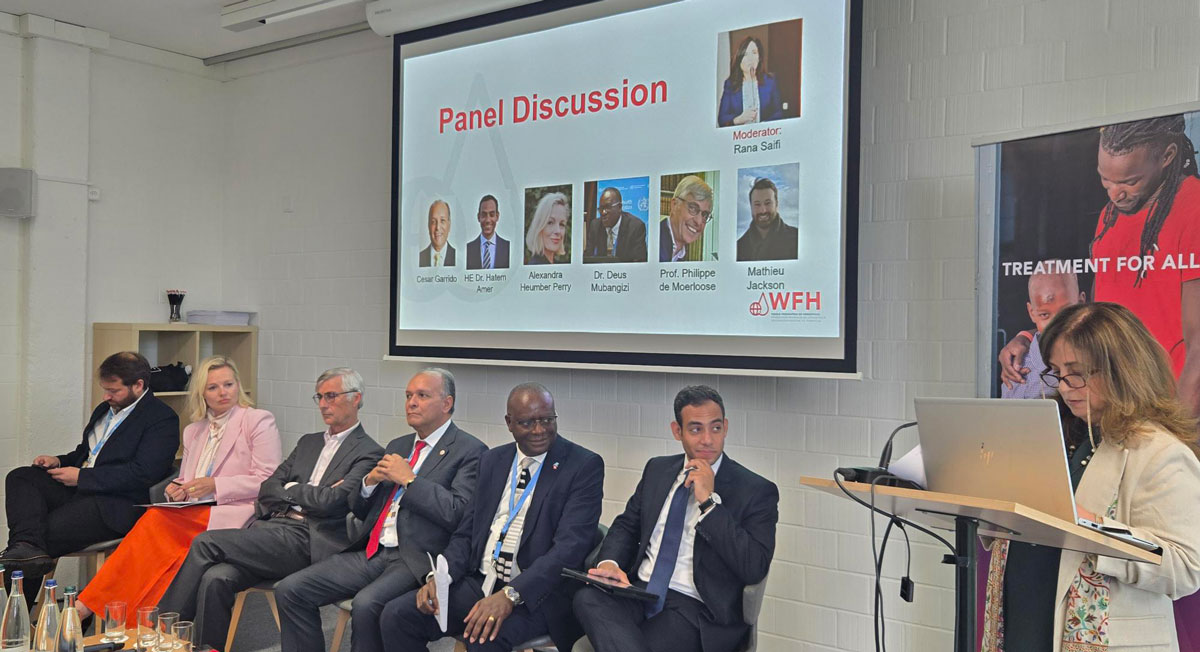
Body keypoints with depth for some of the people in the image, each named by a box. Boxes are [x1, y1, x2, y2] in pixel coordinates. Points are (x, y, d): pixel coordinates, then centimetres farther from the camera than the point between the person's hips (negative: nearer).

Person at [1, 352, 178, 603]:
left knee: (46, 532, -23)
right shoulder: (104, 410, 20)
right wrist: (59, 461, 6)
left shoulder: (162, 418, -9)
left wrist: (82, 476, -17)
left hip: (116, 505, -9)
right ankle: (27, 547, -36)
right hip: (80, 488, 9)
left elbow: (143, 474, -19)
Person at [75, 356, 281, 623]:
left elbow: (269, 481, -6)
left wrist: (214, 485, -15)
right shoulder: (193, 431, 22)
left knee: (157, 520, -27)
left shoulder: (259, 421, 2)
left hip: (235, 516, -5)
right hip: (198, 516, 5)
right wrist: (177, 489, 0)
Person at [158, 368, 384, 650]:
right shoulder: (309, 442, 24)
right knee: (215, 579, -22)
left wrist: (291, 489, 4)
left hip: (303, 542, -6)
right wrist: (307, 494, -3)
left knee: (206, 542, -17)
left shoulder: (369, 453, -1)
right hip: (273, 528, 6)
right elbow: (267, 489, 16)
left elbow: (328, 502, -14)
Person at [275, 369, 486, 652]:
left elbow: (458, 513, -17)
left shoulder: (470, 451, -3)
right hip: (372, 553, 7)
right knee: (290, 589, -5)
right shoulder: (398, 446, 20)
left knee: (366, 604, -32)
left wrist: (409, 479, -12)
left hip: (416, 559, -7)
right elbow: (359, 510, 23)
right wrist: (370, 480, 1)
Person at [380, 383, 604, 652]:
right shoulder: (492, 461, 13)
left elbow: (571, 545, -17)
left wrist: (511, 594, -29)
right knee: (396, 616, -12)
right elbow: (467, 532, 14)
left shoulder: (585, 466, -7)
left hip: (535, 594, -6)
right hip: (478, 582, 6)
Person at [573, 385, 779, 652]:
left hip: (695, 611, -6)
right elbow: (626, 525, 20)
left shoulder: (757, 490, -3)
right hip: (638, 591, 6)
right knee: (587, 598, -28)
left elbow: (754, 569, -12)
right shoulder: (657, 469, 14)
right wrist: (610, 562, -3)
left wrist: (708, 502, -16)